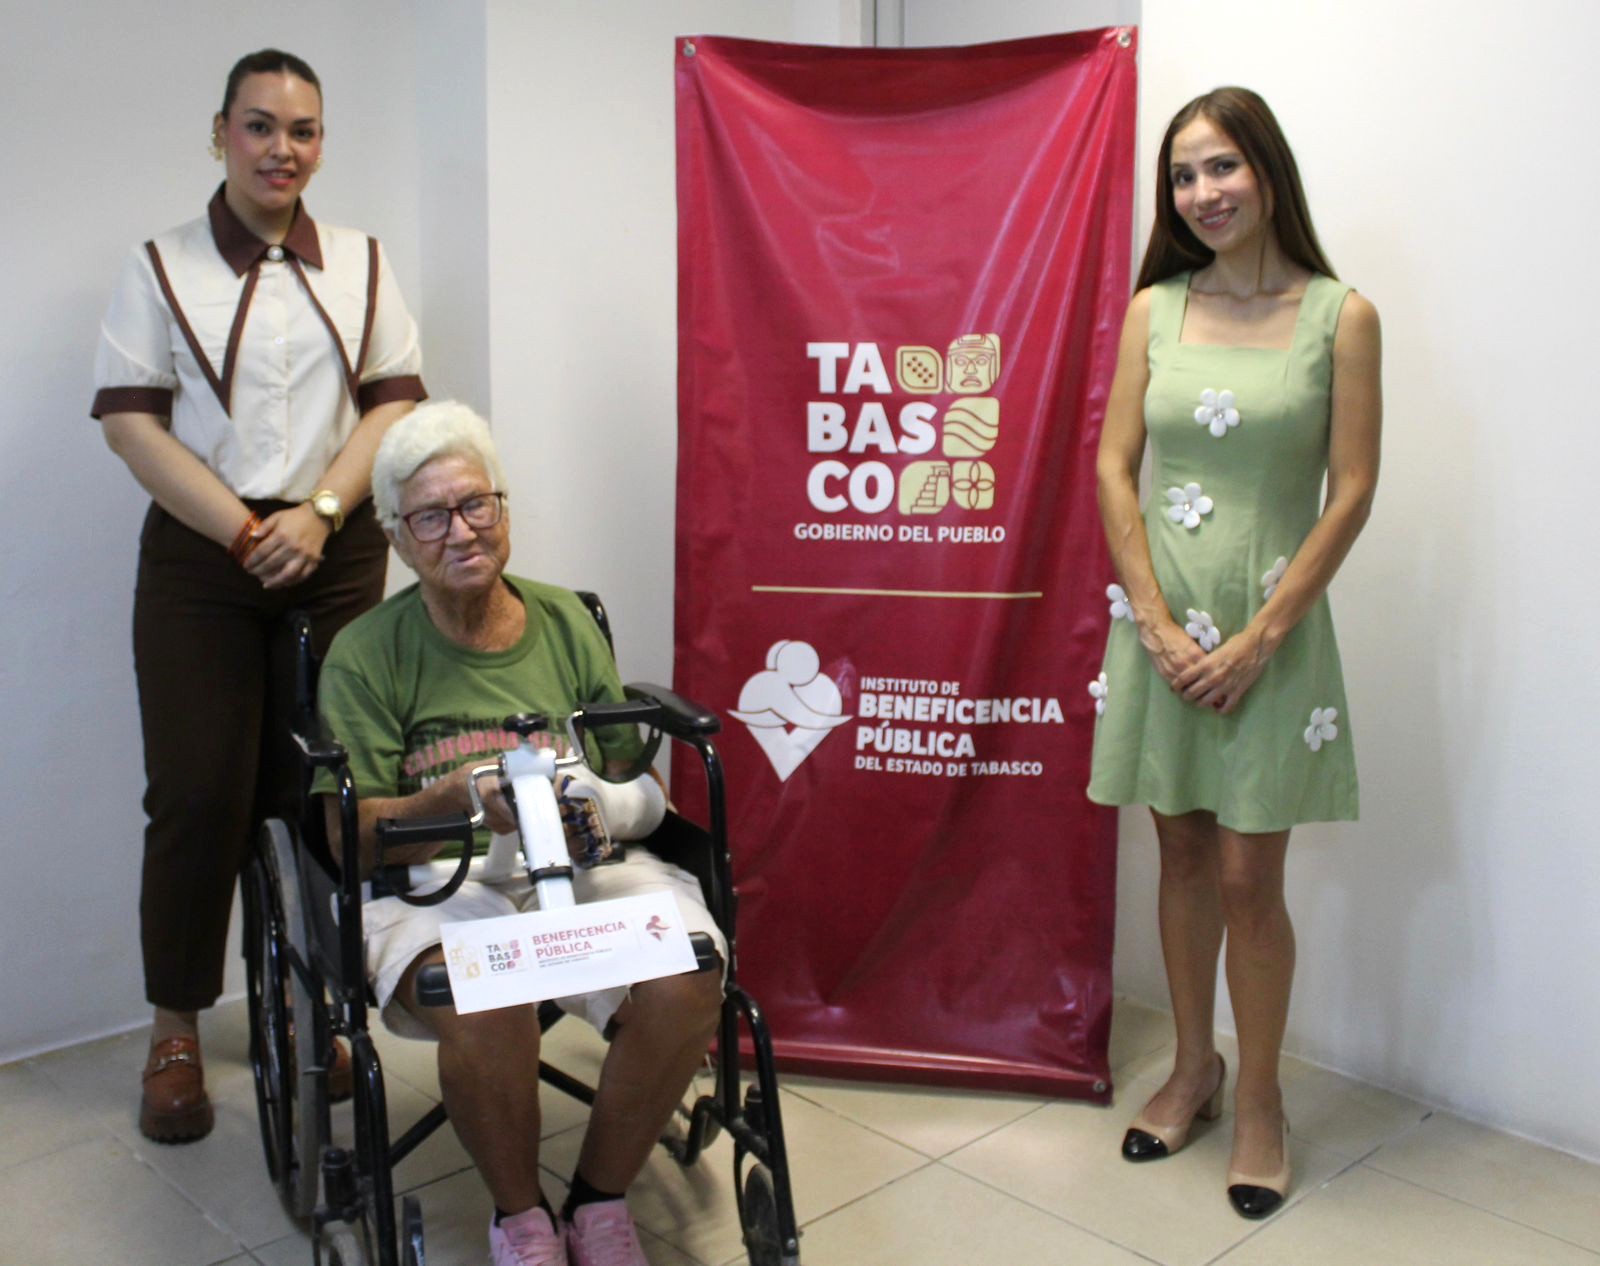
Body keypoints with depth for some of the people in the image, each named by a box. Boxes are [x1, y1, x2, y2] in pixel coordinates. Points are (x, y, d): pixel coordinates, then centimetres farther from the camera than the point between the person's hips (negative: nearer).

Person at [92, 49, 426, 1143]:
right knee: (200, 798, -3)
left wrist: (317, 513, -10)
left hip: (337, 552, 2)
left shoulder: (362, 263, 12)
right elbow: (130, 419, -2)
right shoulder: (161, 267, 6)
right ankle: (176, 1033, 13)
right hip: (201, 559, -2)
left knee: (318, 793, 3)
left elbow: (397, 400, 4)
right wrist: (246, 533, -11)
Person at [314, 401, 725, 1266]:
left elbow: (629, 788, 13)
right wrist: (461, 798, -20)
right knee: (487, 1003, -36)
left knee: (685, 985, -26)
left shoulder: (565, 621, 11)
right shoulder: (364, 656, 3)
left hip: (580, 870, 3)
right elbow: (353, 835, -1)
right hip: (432, 880, -2)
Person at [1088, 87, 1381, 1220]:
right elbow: (1114, 468, 1)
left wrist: (1257, 638, -12)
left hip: (1270, 625, -3)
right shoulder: (1154, 307, 5)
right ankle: (1193, 1068, 31)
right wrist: (1158, 622, -8)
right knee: (1183, 857, 13)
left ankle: (1260, 1102, 21)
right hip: (1161, 620, 3)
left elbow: (1351, 493, -6)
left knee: (1249, 879, 2)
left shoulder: (1340, 317, -3)